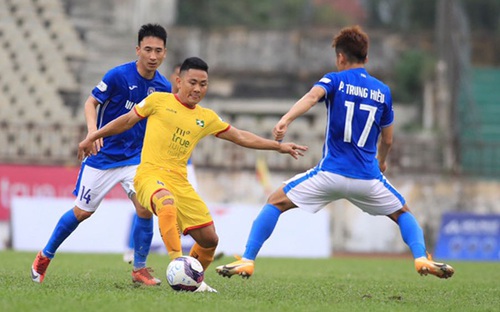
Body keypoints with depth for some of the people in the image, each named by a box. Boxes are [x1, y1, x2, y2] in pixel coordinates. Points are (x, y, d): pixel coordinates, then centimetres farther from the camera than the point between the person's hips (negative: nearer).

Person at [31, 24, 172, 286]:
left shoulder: (163, 87, -3)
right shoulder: (118, 75, -16)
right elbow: (91, 102, -10)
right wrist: (92, 129, -28)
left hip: (135, 158, 3)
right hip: (103, 155, -3)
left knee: (145, 207, -17)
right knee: (82, 211, 6)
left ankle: (140, 269, -1)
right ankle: (45, 256, 28)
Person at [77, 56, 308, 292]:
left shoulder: (207, 118, 16)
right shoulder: (159, 101, 4)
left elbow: (241, 137, 22)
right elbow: (127, 121, 14)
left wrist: (278, 146, 20)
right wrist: (92, 137, 15)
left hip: (180, 182, 5)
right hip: (150, 175, -5)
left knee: (209, 239, 1)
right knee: (168, 204, -41)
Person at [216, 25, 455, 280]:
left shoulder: (335, 80, 2)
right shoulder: (383, 91, 12)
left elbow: (313, 96, -21)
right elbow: (387, 140, 20)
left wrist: (286, 120, -38)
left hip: (331, 172, -3)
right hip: (368, 177, 3)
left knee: (276, 201, 11)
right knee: (403, 213, 25)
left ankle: (247, 260, -1)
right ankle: (421, 258, 0)